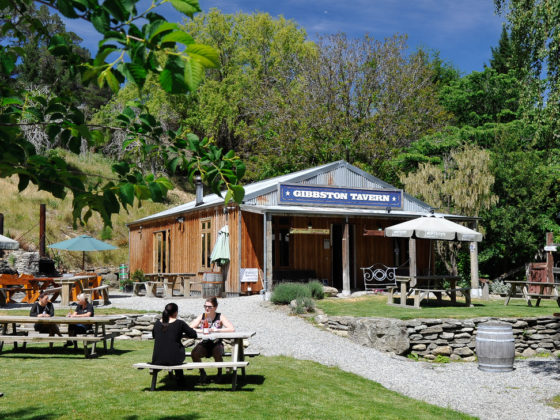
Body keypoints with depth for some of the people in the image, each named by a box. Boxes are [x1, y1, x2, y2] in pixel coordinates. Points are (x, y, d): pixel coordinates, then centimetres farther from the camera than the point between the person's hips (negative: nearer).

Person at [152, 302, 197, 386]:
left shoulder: (157, 323, 4)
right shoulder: (180, 323, -7)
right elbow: (194, 334, 1)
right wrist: (182, 335, 18)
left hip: (157, 360, 3)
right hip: (173, 360, -3)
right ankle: (179, 377, 41)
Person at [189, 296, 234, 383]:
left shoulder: (220, 317, -3)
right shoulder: (201, 317, 3)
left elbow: (232, 329, -16)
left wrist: (216, 330, -22)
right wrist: (201, 331, -23)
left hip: (216, 344, -2)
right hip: (204, 344, 2)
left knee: (217, 354, -34)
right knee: (194, 354, -28)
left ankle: (219, 373, -2)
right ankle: (202, 373, -1)